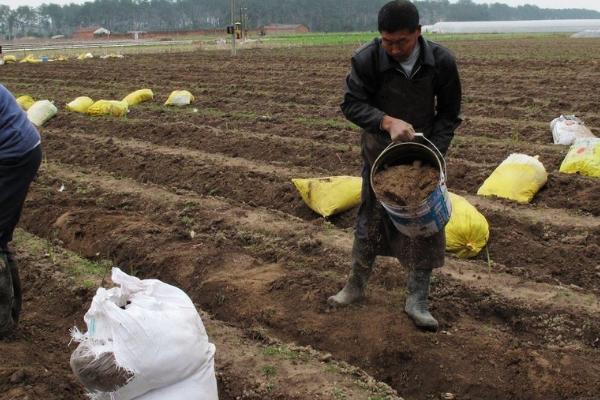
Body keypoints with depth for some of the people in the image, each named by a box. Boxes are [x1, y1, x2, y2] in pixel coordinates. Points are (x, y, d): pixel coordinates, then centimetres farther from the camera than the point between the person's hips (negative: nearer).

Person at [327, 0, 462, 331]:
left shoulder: (441, 62, -18)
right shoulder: (367, 59, -22)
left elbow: (449, 115, -7)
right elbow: (351, 104, -16)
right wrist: (388, 121, -34)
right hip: (380, 151, -1)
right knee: (370, 219, 9)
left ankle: (417, 301, 13)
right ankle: (356, 286, 29)